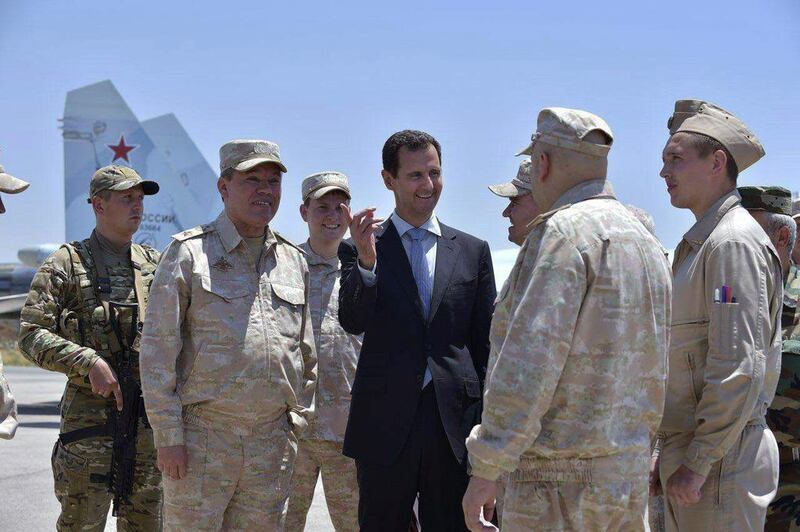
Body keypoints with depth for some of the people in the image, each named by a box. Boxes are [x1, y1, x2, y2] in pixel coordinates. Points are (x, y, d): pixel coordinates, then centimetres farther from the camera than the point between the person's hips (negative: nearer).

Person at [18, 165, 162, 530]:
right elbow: (31, 336, -8)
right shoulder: (67, 264, -2)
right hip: (91, 413, -4)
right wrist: (90, 362, -19)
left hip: (151, 414, 5)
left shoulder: (154, 264, 12)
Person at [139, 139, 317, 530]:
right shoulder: (189, 253, -2)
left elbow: (306, 355, 19)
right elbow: (158, 350, -5)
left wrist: (295, 425, 13)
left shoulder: (293, 260, 13)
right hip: (203, 437, -4)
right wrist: (168, 436, -10)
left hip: (273, 445, 5)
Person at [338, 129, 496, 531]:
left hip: (454, 421, 1)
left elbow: (485, 343, 10)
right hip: (384, 420, -1)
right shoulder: (362, 248, 4)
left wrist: (486, 422, 4)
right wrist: (365, 262, -24)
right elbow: (352, 323, -8)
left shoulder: (473, 251, 10)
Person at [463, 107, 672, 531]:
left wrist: (485, 470, -18)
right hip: (630, 476, 9)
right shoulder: (646, 243, 16)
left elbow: (529, 364, -20)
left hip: (558, 480, -9)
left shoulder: (564, 231, -12)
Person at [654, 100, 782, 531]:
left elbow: (740, 369, -21)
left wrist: (697, 463, -20)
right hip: (691, 452, 10)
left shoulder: (734, 242, -14)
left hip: (720, 460, -10)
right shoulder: (700, 243, 19)